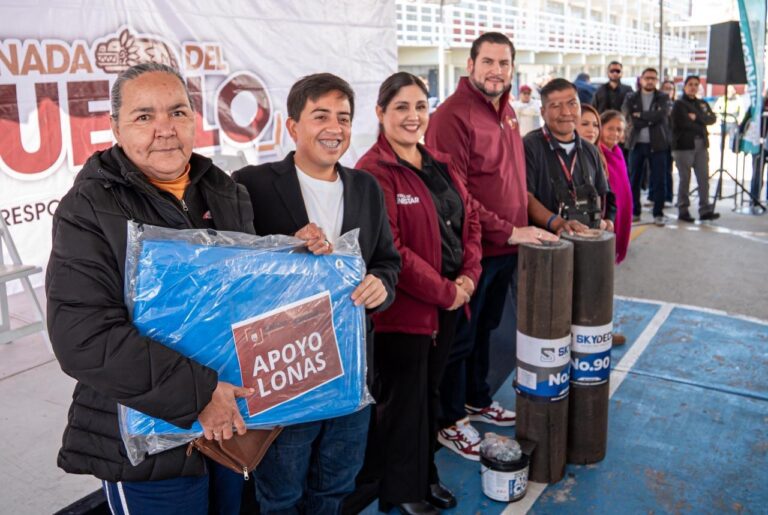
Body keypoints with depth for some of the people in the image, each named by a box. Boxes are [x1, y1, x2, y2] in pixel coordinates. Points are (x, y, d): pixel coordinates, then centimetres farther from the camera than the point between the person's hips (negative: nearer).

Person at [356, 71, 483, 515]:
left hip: (450, 301, 7)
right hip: (404, 307, -7)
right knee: (404, 399, 8)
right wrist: (444, 292, -15)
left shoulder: (442, 164, 10)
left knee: (431, 392, 20)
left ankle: (427, 476, 38)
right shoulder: (373, 172, -15)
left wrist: (468, 278, -3)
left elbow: (470, 221, 12)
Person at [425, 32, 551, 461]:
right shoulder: (453, 116, -18)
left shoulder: (507, 112, 9)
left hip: (506, 248, 8)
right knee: (460, 336, 6)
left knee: (485, 328, 22)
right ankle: (451, 422, 23)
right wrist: (509, 232, -21)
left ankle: (478, 400, 41)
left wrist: (523, 225, 10)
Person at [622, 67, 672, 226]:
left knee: (658, 181, -1)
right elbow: (628, 118, -6)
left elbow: (660, 115, -11)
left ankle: (658, 214, 5)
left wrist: (641, 115, -8)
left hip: (657, 144, -1)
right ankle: (634, 212, 15)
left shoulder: (663, 98, 7)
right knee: (634, 180, 4)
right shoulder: (631, 98, 8)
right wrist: (650, 120, -12)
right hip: (637, 144, 1)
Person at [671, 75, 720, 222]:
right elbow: (683, 123, -12)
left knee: (704, 178, 0)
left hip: (701, 145, 5)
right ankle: (683, 210, 4)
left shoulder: (703, 104, 19)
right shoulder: (679, 104, 1)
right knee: (685, 179, -3)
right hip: (684, 145, -5)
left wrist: (697, 117, -11)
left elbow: (712, 119, 4)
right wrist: (701, 127, -3)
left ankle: (705, 210, 2)